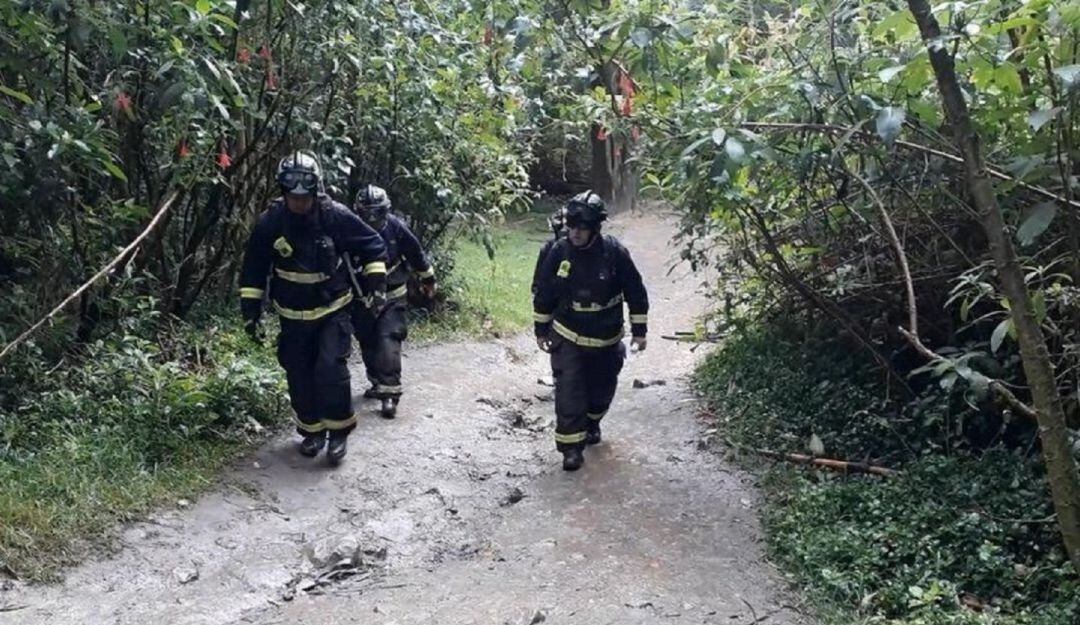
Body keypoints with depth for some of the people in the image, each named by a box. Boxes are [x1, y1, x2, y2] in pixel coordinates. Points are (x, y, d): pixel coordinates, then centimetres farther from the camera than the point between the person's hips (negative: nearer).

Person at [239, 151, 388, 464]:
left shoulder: (335, 215, -16)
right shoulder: (269, 223, -12)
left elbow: (373, 245, -2)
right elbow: (253, 270, -1)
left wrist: (377, 282, -9)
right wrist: (250, 311, -3)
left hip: (333, 309, -2)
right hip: (293, 315, 2)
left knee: (331, 367, -15)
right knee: (299, 374, 6)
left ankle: (338, 430, 2)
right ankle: (312, 429, 25)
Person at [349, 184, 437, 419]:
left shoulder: (395, 227, -16)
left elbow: (416, 253, 0)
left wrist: (428, 278, 12)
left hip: (392, 296, -2)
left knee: (388, 341, -15)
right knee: (367, 343, 13)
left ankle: (390, 392, -11)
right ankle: (378, 383, 34)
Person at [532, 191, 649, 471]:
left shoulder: (614, 252, -16)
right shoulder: (559, 252, -12)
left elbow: (636, 293, -6)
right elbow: (543, 294, 0)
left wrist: (639, 331, -4)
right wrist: (541, 330, 5)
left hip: (607, 339, 1)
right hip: (568, 337, 0)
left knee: (602, 389, 17)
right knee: (569, 392, -9)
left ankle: (592, 422, 45)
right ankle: (571, 447, -1)